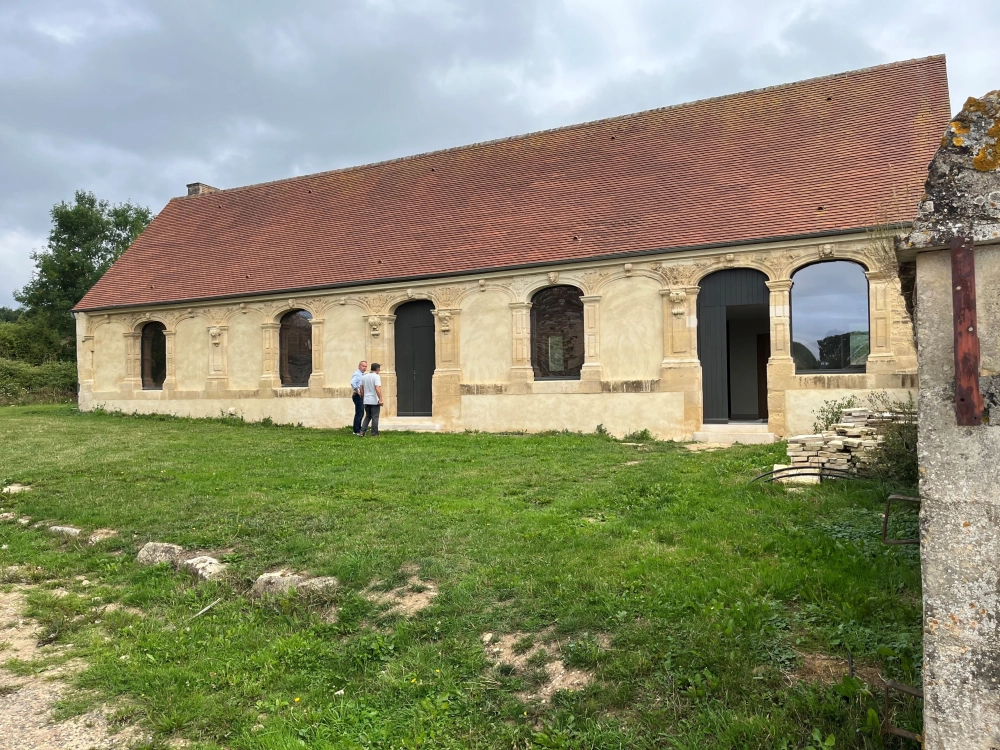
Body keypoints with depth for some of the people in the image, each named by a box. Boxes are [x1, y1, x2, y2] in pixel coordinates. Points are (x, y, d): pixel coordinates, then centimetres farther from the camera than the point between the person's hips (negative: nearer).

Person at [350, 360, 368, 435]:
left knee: (361, 413, 16)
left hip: (361, 396, 10)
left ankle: (359, 429, 26)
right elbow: (352, 383, -32)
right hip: (358, 396, -10)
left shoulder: (362, 374, 16)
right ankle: (356, 431, -3)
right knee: (359, 414, -7)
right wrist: (358, 391, -25)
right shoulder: (357, 374, -15)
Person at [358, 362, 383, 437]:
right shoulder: (376, 376, -13)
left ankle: (362, 432, 6)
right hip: (374, 401, -6)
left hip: (366, 401, 6)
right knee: (375, 418, 2)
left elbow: (361, 389, 13)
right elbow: (377, 388, -23)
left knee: (367, 417, 16)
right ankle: (374, 434, 5)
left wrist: (363, 398, 23)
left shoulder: (364, 377, 9)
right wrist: (380, 399, -24)